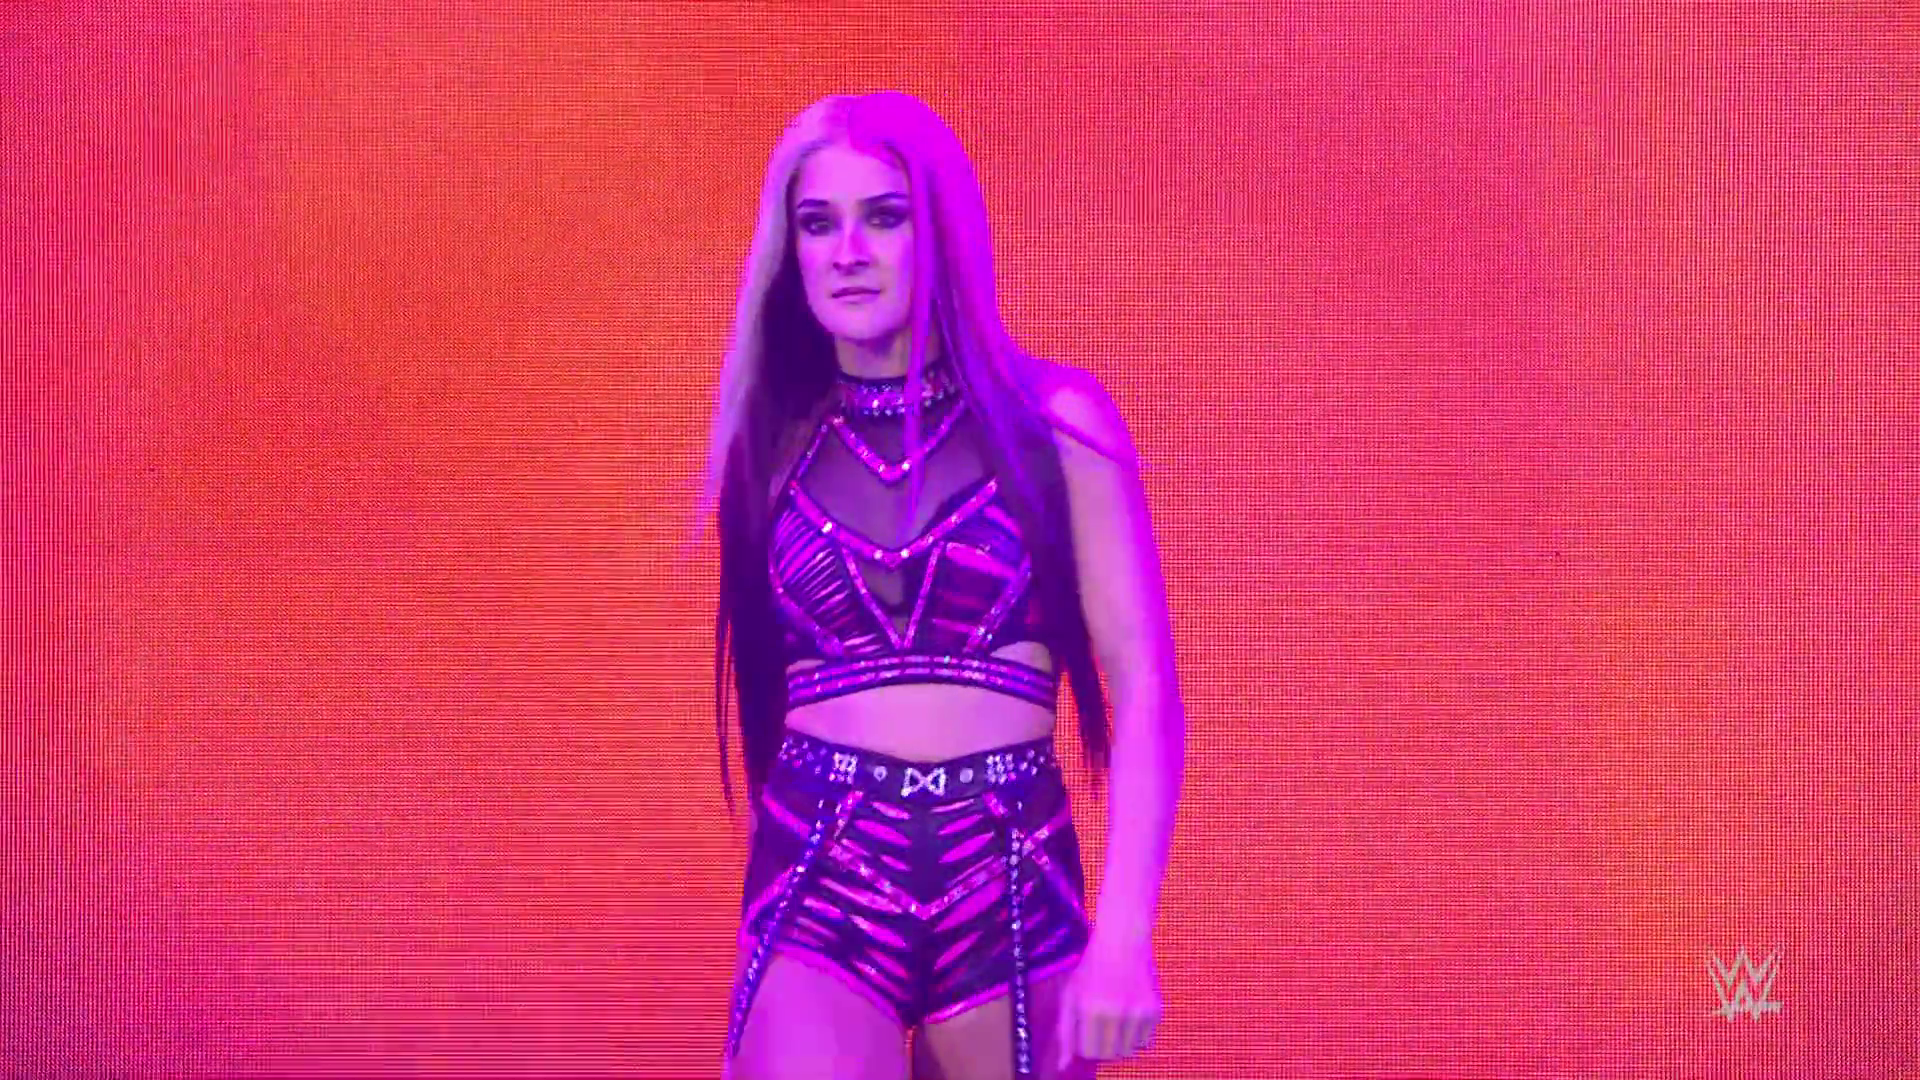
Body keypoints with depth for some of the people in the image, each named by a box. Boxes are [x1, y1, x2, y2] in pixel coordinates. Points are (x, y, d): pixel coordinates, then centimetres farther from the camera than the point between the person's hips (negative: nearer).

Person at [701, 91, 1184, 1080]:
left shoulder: (1053, 419, -1)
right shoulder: (773, 443, 6)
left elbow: (1143, 678, -6)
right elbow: (769, 684, 13)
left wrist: (1122, 937, -15)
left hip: (1014, 887, 0)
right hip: (819, 890, 1)